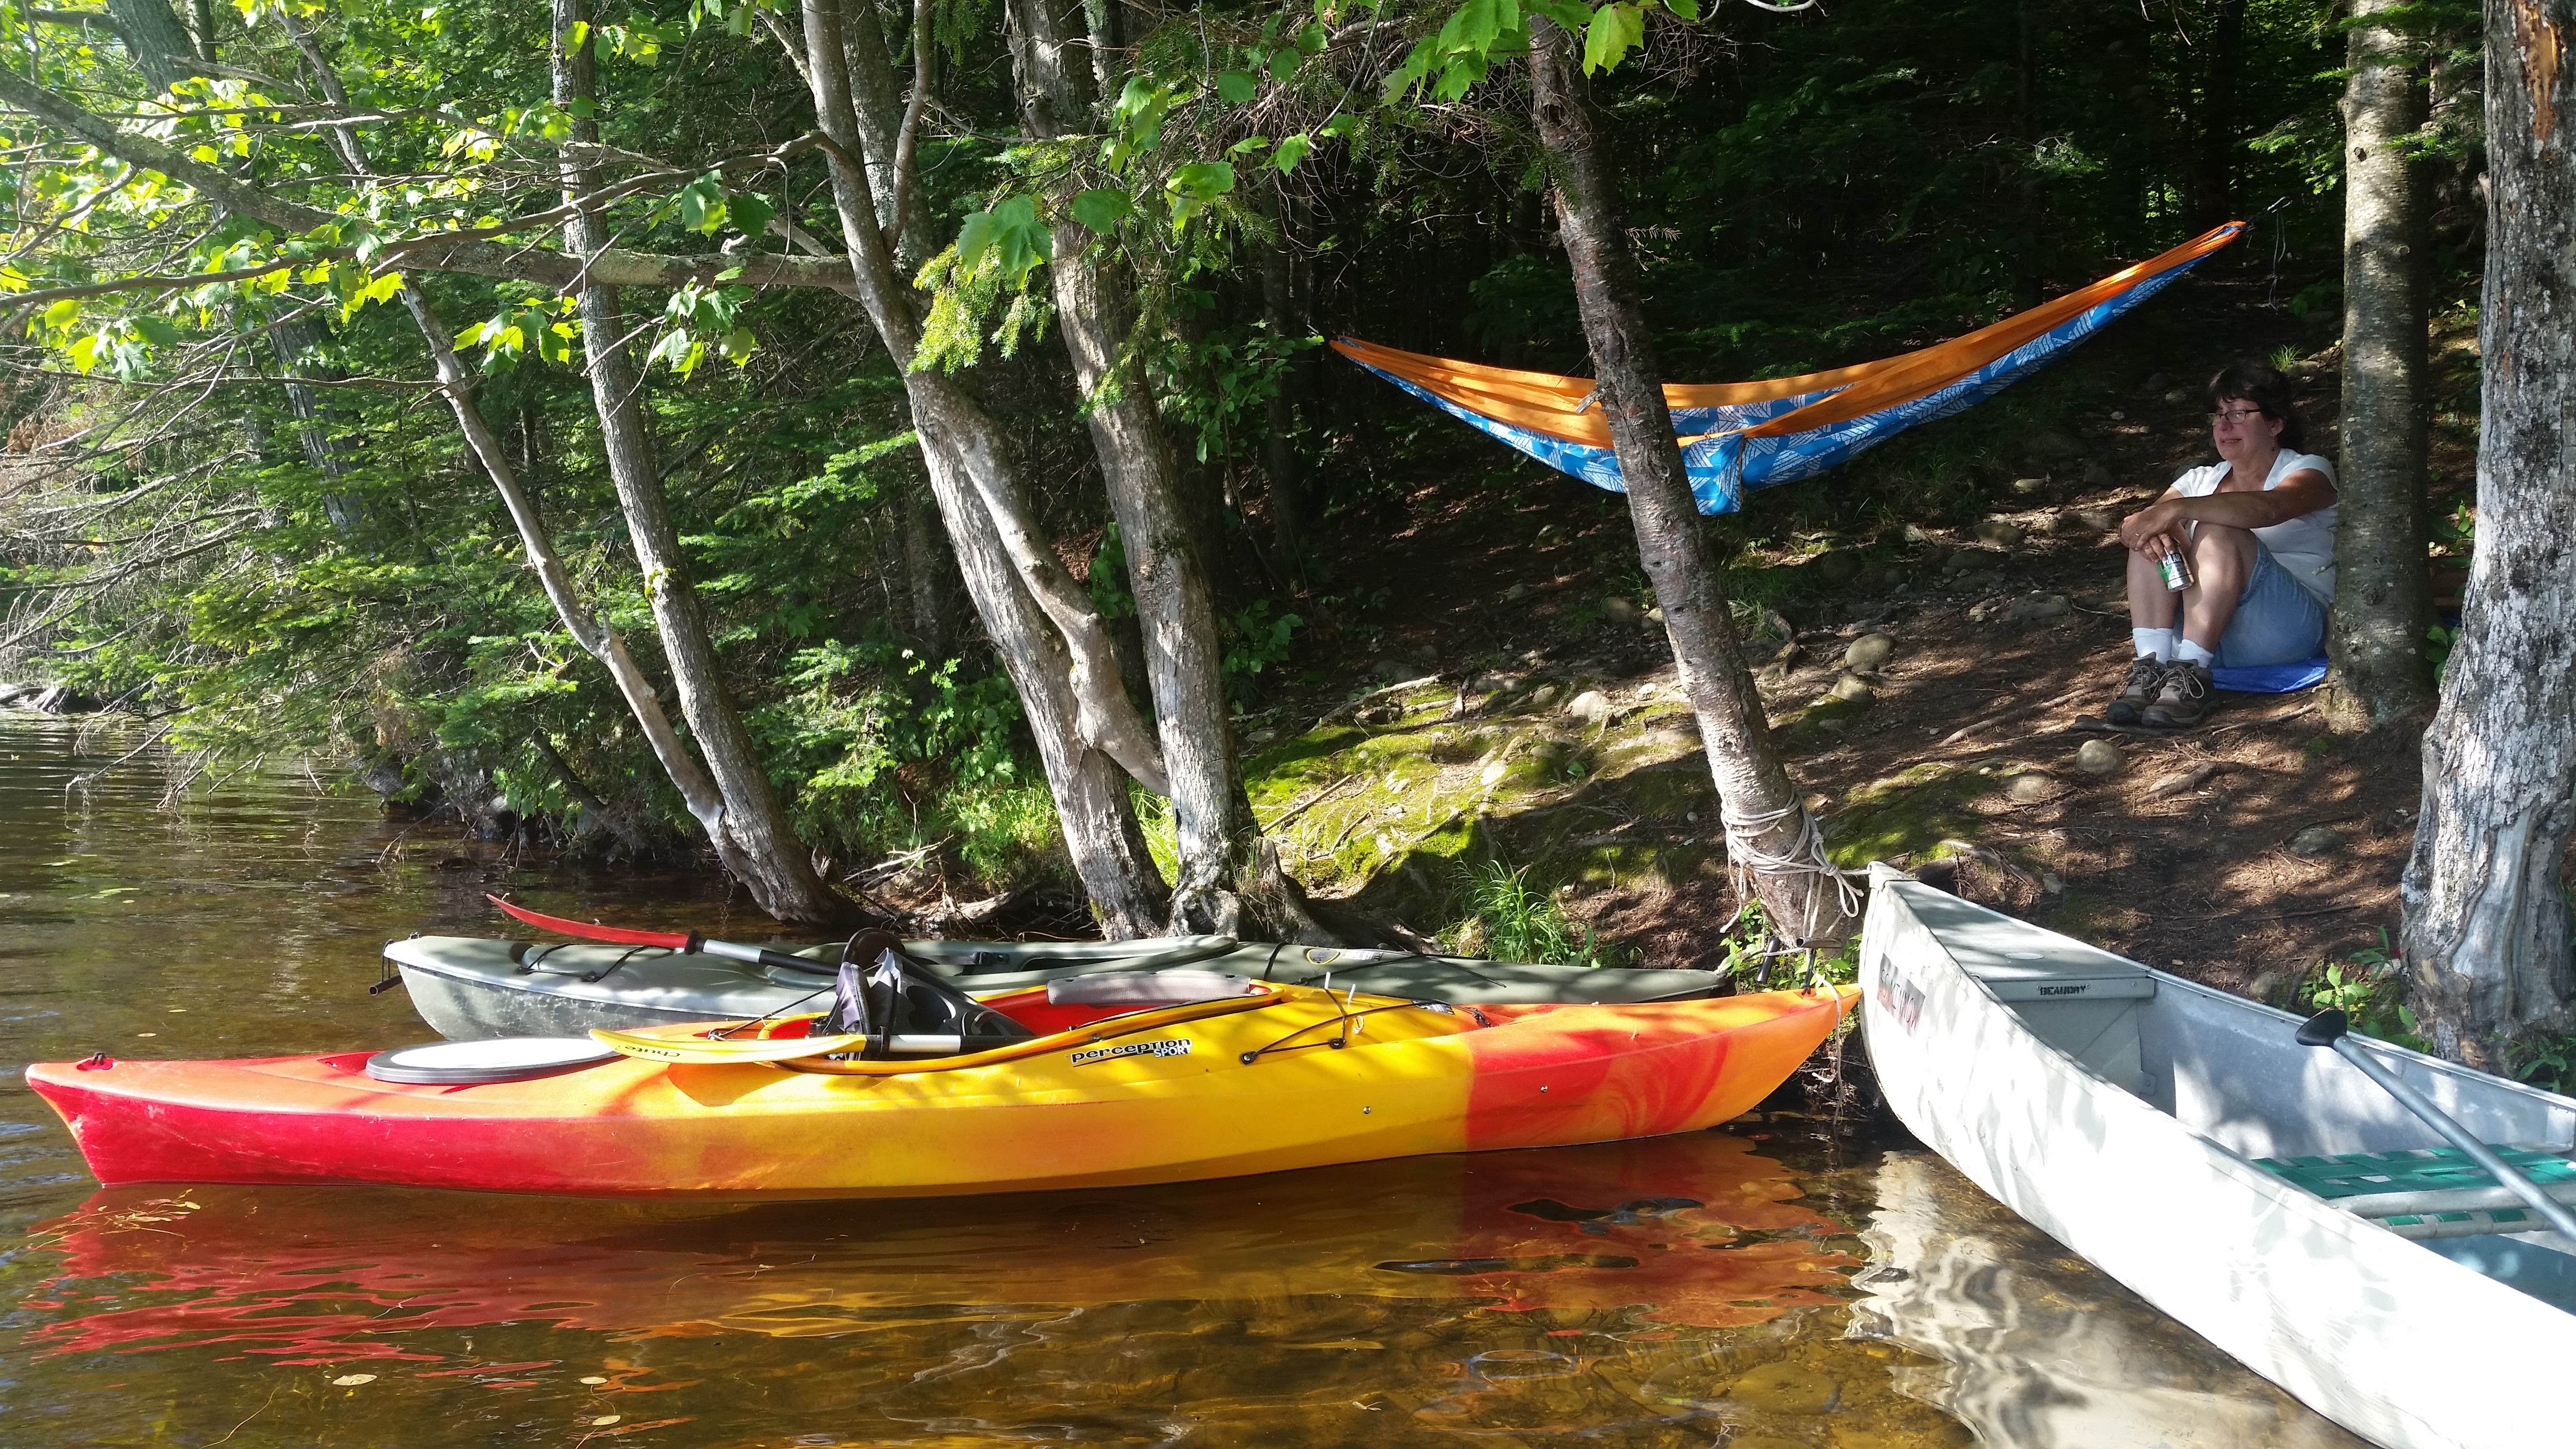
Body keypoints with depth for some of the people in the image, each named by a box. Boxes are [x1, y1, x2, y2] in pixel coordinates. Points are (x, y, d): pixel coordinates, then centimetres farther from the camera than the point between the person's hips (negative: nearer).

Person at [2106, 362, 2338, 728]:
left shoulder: (2308, 470, 3)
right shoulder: (2202, 480, 19)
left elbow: (2269, 507, -23)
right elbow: (2131, 526, 3)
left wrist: (2176, 509, -34)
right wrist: (2145, 524, -23)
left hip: (2290, 625, -5)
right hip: (2205, 630, 5)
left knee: (2217, 531, -27)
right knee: (2154, 538, -14)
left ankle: (2191, 672, -36)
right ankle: (2152, 665, -28)